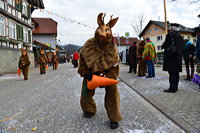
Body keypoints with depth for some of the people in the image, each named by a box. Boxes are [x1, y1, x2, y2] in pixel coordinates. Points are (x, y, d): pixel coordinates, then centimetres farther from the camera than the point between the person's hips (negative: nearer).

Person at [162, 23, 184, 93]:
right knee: (176, 73, 12)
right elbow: (181, 47, 17)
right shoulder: (180, 37, 15)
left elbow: (166, 45, -13)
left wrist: (163, 45, 8)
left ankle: (172, 88, -7)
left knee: (172, 72, -8)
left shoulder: (170, 34, -8)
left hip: (171, 56, -8)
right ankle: (175, 87, 20)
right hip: (178, 57, 8)